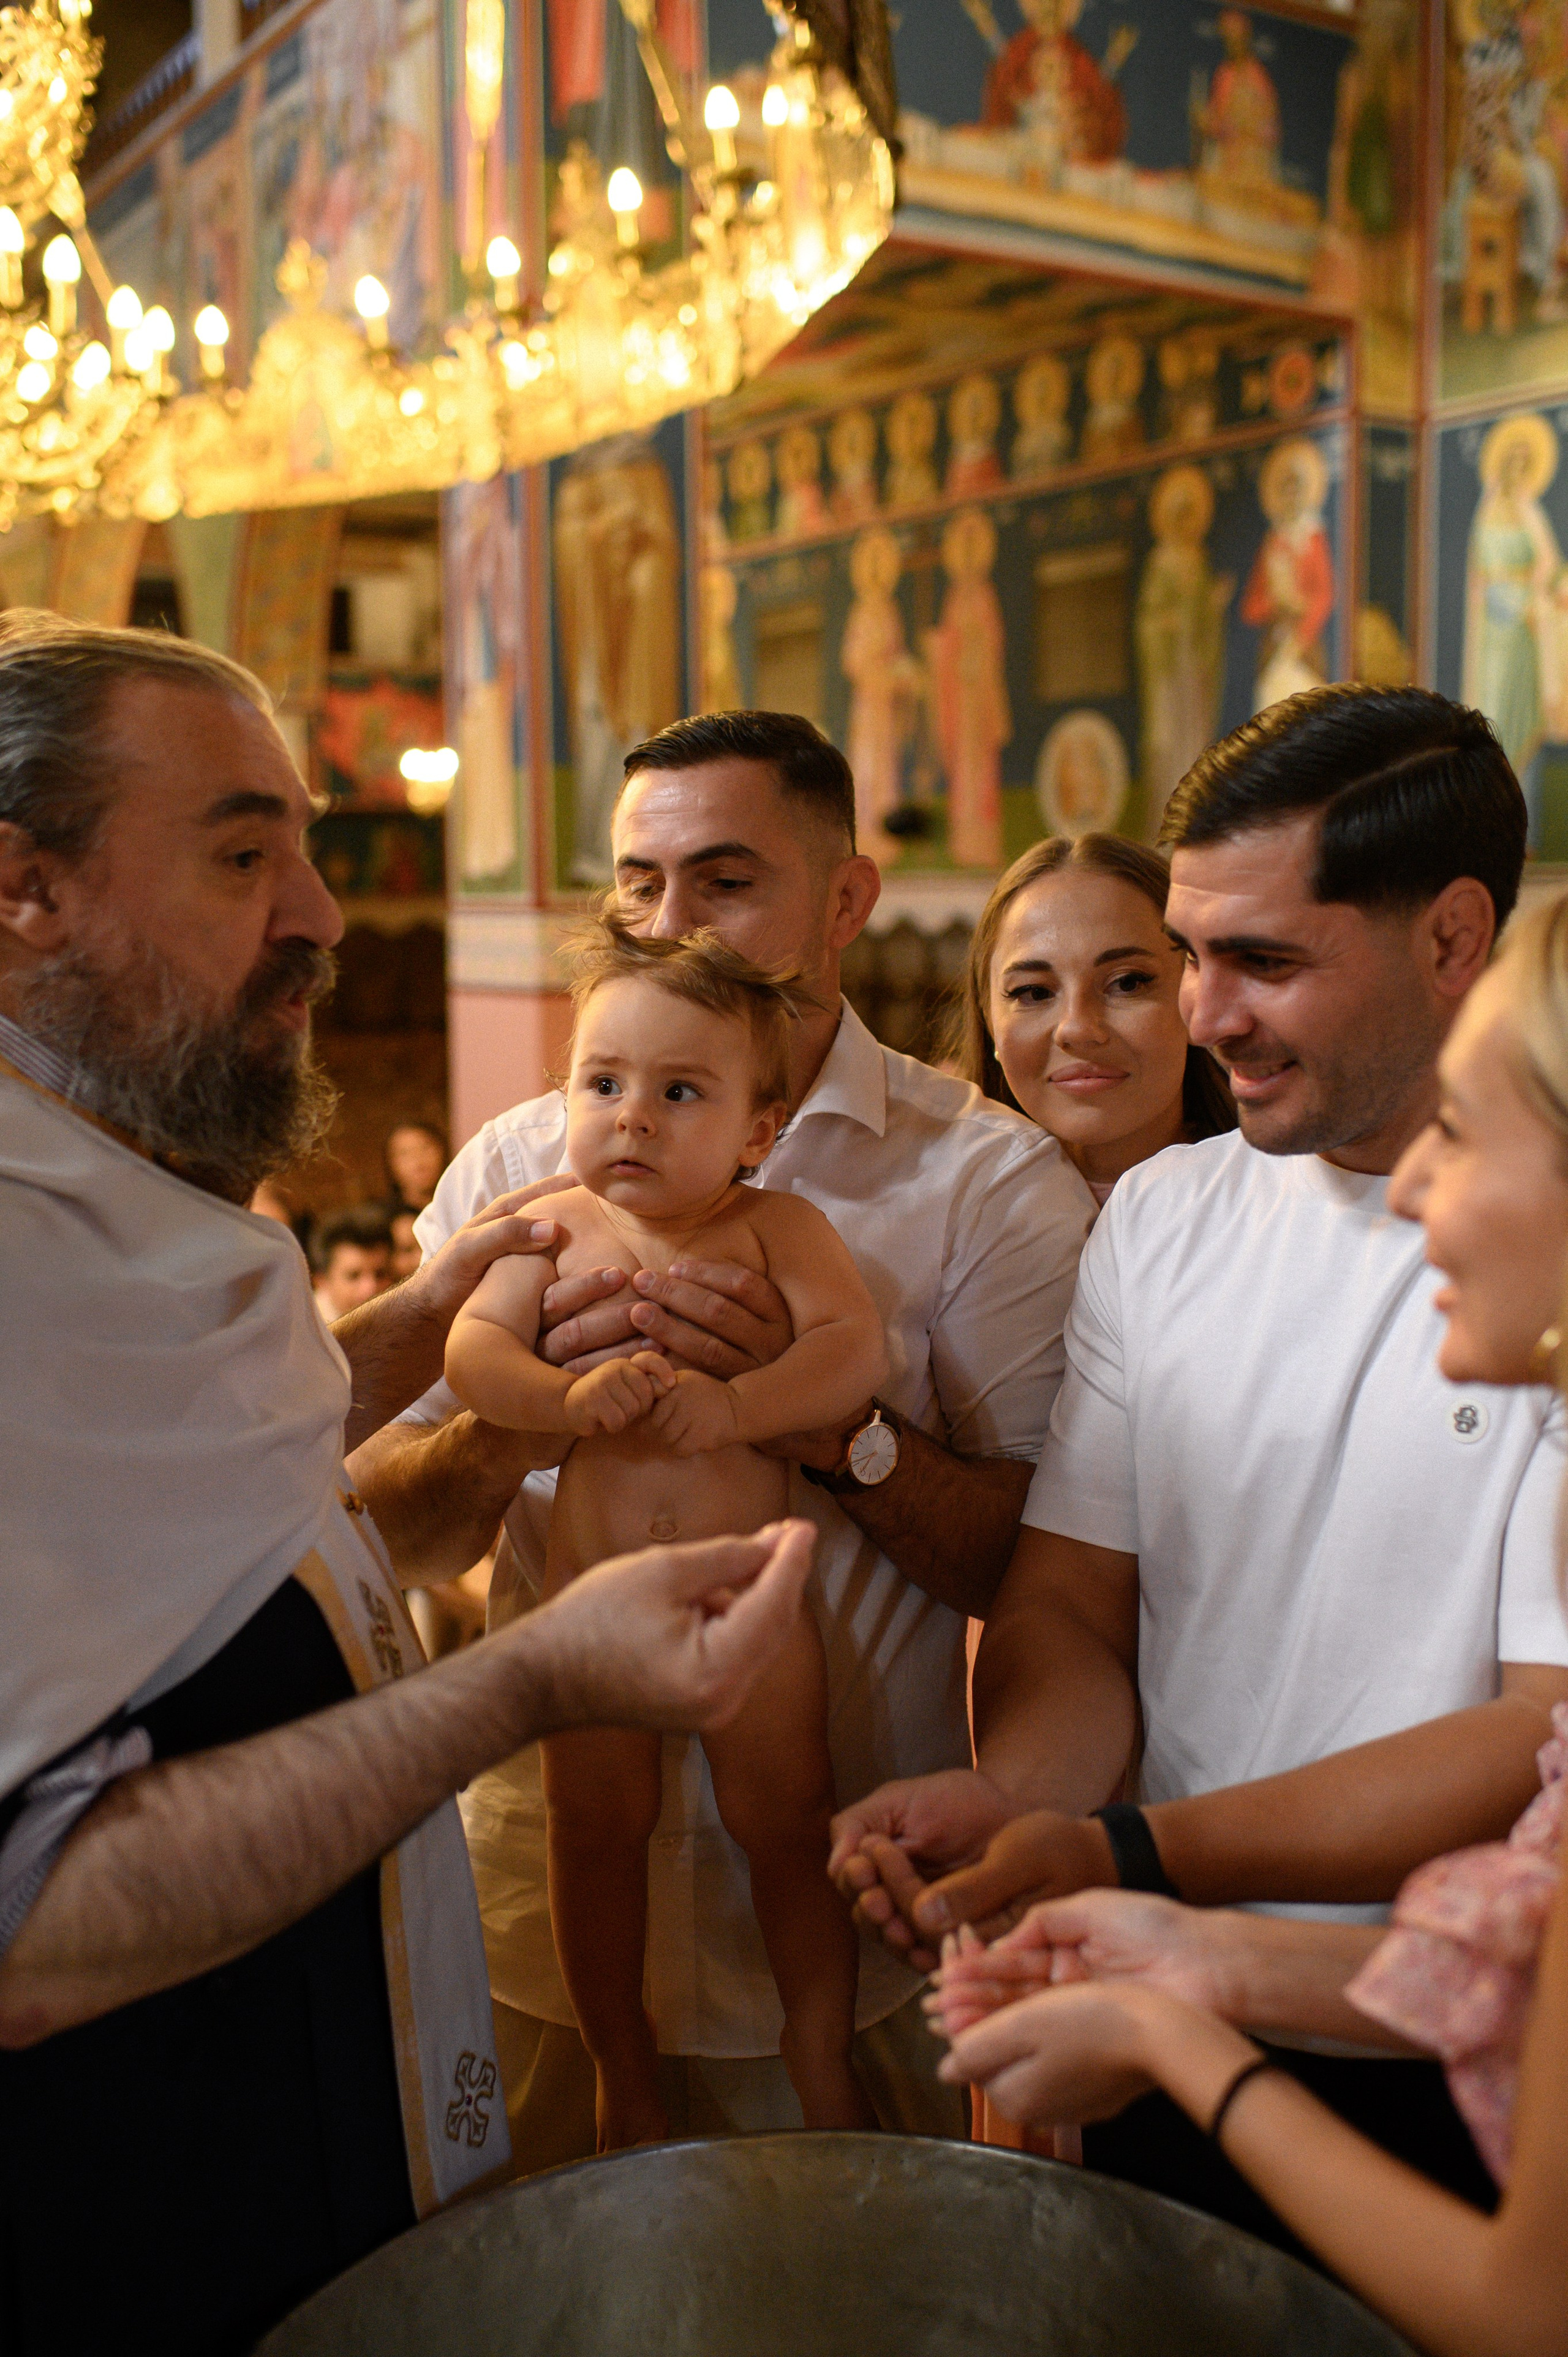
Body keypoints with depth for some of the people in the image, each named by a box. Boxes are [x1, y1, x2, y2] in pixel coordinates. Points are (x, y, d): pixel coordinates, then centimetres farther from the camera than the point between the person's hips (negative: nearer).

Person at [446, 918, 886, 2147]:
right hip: (591, 1590, 2)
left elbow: (859, 1348, -16)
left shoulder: (776, 1226, -4)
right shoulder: (557, 1227, 1)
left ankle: (823, 2053, 34)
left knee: (786, 1820, 10)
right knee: (597, 1829, 13)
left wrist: (731, 1404, -32)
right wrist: (571, 1393, -29)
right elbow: (469, 1351, -9)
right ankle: (625, 2071, 36)